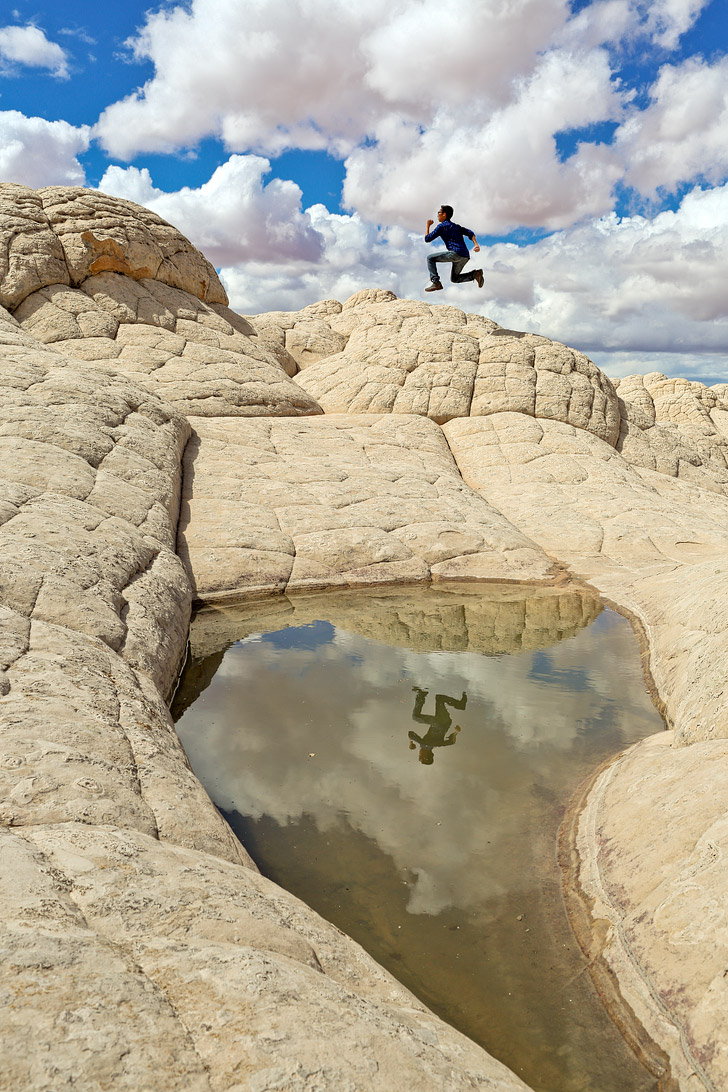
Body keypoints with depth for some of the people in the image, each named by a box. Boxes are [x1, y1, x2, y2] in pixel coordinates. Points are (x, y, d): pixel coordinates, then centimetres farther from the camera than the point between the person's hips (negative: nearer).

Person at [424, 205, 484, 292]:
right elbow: (470, 233, 12)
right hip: (465, 257, 8)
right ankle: (475, 274, 3)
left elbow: (427, 239, 4)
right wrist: (476, 245, -2)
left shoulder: (441, 226, 3)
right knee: (454, 279, 23)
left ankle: (435, 282, -12)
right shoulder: (456, 226, 27)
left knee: (430, 258, 2)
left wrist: (428, 225, 19)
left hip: (456, 253, -8)